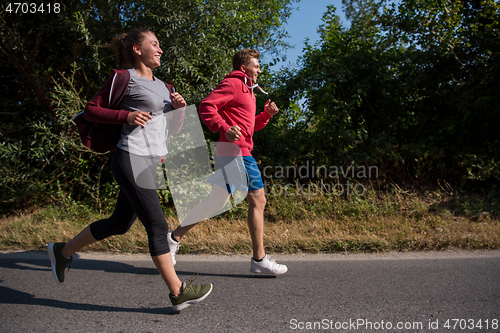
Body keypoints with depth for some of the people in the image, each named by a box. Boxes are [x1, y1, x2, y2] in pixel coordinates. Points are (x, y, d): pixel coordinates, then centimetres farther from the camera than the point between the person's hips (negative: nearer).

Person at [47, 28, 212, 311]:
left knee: (120, 223, 17)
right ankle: (178, 292, 5)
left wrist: (180, 107, 3)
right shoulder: (124, 78, -4)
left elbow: (176, 125, 23)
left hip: (152, 161, 9)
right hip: (133, 160, -9)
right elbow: (91, 110, -2)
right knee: (157, 225, -6)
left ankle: (63, 251, 36)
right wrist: (126, 115, -15)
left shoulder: (162, 85, 19)